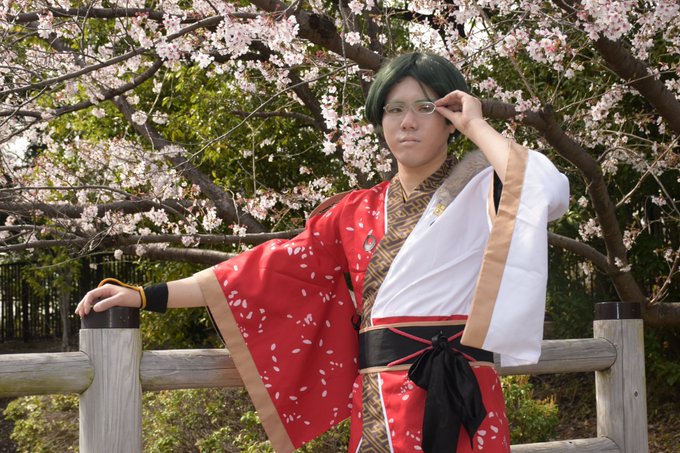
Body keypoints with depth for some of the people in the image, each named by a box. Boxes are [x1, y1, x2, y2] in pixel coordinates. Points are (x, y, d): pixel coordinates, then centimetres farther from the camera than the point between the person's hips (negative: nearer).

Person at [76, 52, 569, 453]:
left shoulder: (481, 191, 1)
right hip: (379, 411, 3)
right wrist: (148, 296, 2)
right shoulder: (357, 213, 12)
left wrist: (477, 126, -6)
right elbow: (272, 268, 8)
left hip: (459, 406, -3)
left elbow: (550, 190, -21)